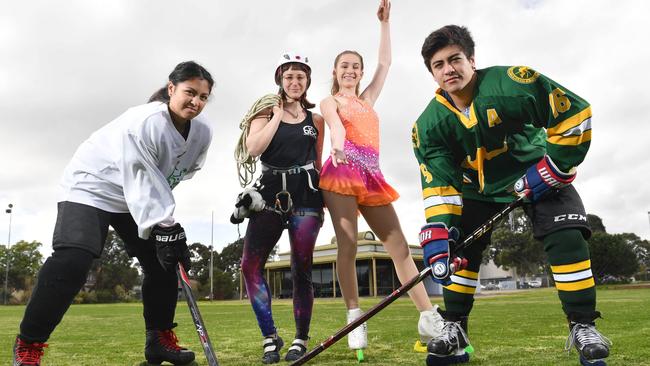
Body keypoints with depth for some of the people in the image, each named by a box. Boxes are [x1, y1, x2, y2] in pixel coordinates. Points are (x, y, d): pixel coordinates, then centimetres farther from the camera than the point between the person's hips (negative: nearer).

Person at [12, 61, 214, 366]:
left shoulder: (202, 132, -8)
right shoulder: (143, 122, -31)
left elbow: (180, 171, 7)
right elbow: (141, 184, -33)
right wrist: (164, 226, -37)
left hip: (142, 199, 8)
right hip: (92, 187, -7)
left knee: (162, 261, 1)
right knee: (71, 260, -23)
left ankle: (160, 340, 14)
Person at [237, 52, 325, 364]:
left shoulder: (315, 120, 15)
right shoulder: (266, 112, 10)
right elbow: (253, 149, -9)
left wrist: (324, 197, 12)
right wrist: (277, 116, -4)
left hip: (305, 195, 0)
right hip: (270, 194, 0)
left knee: (301, 269, 0)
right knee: (251, 265, -11)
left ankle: (301, 340, 12)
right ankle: (270, 337, 0)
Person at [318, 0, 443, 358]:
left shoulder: (367, 99, 28)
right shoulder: (329, 102, 12)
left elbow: (385, 62, 29)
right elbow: (335, 124, -12)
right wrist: (337, 144, -34)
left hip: (371, 177, 5)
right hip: (342, 172, -5)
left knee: (399, 246, -3)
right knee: (347, 246, -11)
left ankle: (430, 319, -5)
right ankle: (355, 320, -7)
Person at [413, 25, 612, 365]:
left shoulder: (513, 83, -28)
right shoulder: (429, 125, -18)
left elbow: (575, 113, -21)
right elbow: (439, 185, -23)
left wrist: (552, 168, -20)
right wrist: (438, 237, -35)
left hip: (537, 175, -2)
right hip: (478, 187, 3)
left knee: (566, 238, -18)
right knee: (460, 249, -7)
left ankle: (583, 327, -2)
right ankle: (454, 330, 8)